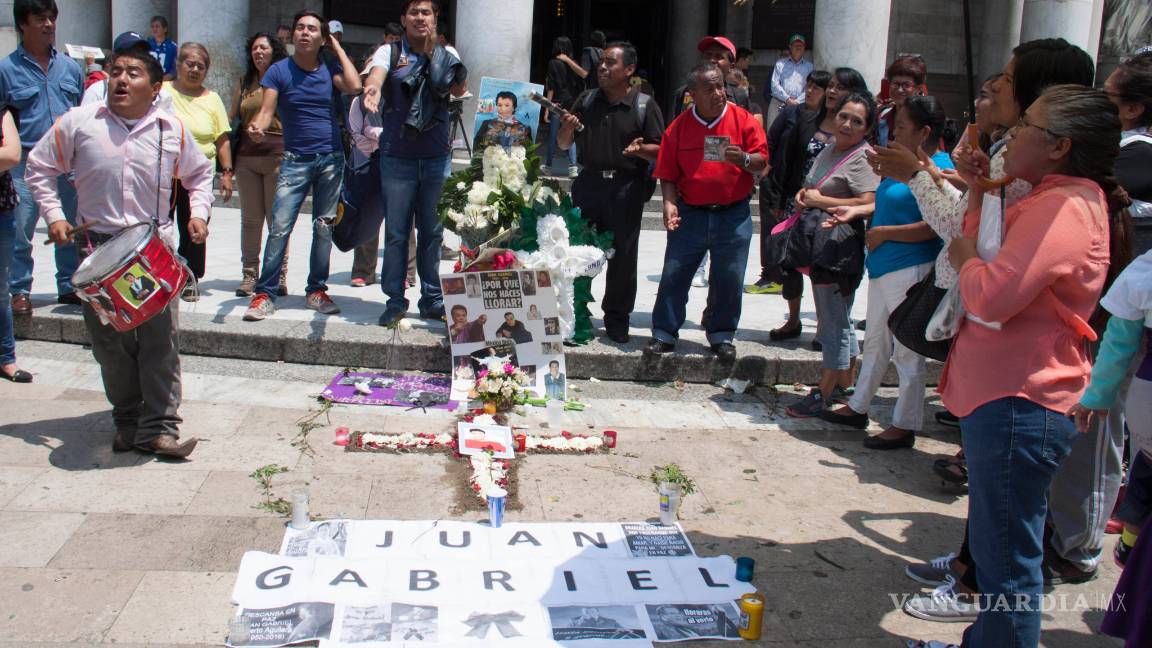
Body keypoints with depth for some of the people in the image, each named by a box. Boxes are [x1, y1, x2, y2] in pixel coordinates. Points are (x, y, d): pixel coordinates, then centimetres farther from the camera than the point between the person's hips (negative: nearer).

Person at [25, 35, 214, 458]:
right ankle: (128, 421, 22)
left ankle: (159, 428, 0)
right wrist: (53, 216, 0)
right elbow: (39, 167, 10)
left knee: (161, 340, -5)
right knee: (109, 342, 7)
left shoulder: (172, 130, 3)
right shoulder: (79, 123, 0)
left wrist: (199, 212, 4)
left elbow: (199, 173, 19)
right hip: (99, 248, 0)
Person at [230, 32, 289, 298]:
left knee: (277, 219, -1)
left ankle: (279, 276, 5)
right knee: (250, 219, 5)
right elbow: (231, 117, 21)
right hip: (247, 156, 4)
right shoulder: (245, 84, 17)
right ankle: (249, 274, 10)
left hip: (278, 156, -4)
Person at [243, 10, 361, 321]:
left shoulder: (329, 69, 5)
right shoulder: (279, 70, 0)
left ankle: (316, 291, 17)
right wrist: (257, 127, -32)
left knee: (324, 227, 7)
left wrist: (338, 47, -3)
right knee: (279, 227, -11)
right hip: (296, 161, -2)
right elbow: (266, 112, -8)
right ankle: (265, 294, -5)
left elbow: (354, 87, -14)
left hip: (331, 158, 2)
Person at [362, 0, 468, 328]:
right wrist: (373, 89, -44)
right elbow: (375, 76, -20)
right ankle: (395, 301, 10)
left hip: (437, 157, 2)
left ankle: (432, 299, 18)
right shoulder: (390, 52, 0)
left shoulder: (446, 54, 9)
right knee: (396, 232, 2)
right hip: (397, 157, -2)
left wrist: (432, 51, -9)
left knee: (432, 231, 9)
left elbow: (460, 90, -2)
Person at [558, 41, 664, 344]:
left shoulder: (644, 105, 2)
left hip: (627, 186, -3)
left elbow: (660, 150, -2)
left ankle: (617, 319, 17)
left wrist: (641, 149, -21)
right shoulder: (587, 100, 12)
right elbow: (563, 144, 15)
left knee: (623, 254, 3)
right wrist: (568, 128, -5)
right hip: (589, 181, 3)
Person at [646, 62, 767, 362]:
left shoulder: (744, 120, -1)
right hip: (689, 214, 1)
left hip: (733, 215, 0)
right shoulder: (679, 126, 2)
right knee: (673, 275, 3)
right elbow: (667, 174, 3)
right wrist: (669, 203, -12)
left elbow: (762, 161, -1)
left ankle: (722, 336, 21)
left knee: (729, 279, 5)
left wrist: (744, 159, -23)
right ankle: (664, 334, 15)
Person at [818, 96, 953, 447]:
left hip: (910, 270, -10)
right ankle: (858, 408, 34)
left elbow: (932, 227, -25)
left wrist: (883, 232, -17)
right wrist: (858, 211, 13)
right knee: (875, 340, 20)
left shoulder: (937, 169, -17)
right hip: (884, 267, 10)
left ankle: (904, 425, 12)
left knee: (907, 349, 1)